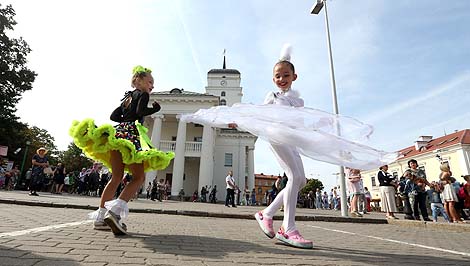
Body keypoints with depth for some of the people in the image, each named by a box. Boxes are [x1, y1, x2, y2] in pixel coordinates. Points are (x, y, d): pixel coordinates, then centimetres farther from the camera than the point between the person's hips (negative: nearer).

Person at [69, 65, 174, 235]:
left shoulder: (127, 97, 28)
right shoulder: (143, 95, 6)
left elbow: (114, 116, 24)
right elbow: (140, 111, -12)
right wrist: (155, 109, 2)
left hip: (117, 133, 8)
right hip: (132, 133, -8)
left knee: (116, 177, 7)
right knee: (138, 177, -9)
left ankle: (100, 217, 7)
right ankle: (115, 210, -27)